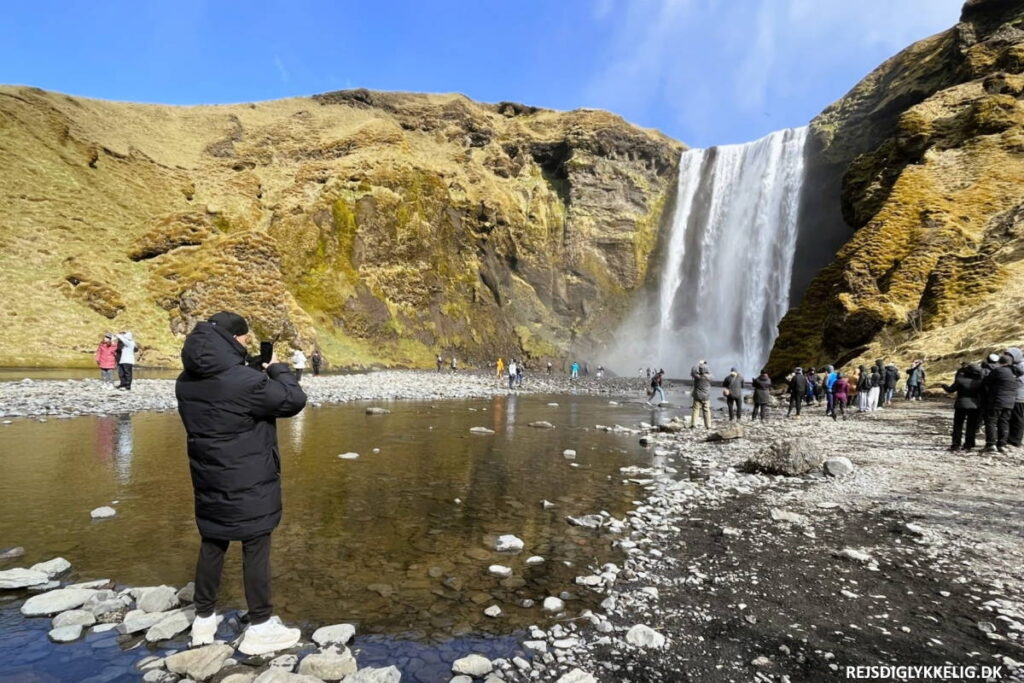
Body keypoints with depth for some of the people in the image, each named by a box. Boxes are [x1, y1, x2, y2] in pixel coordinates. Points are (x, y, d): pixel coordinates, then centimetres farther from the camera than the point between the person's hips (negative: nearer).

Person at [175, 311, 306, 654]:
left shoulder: (186, 381, 1)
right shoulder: (245, 381, -25)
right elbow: (293, 400, -17)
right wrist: (278, 369, 0)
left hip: (209, 479, 8)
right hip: (248, 482, -7)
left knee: (211, 545, 20)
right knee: (256, 549, 5)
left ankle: (204, 618, 34)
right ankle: (260, 627, 17)